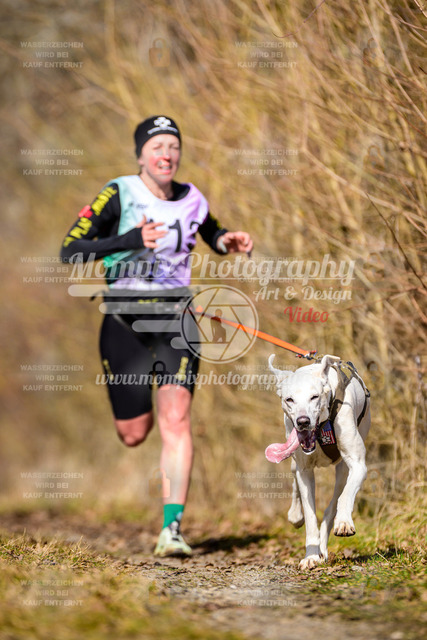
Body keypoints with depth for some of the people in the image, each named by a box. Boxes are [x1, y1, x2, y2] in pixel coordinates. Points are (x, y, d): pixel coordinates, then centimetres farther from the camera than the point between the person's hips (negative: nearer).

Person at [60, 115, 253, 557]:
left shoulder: (191, 200, 4)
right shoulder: (119, 195, -8)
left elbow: (211, 234, 26)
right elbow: (70, 250, -14)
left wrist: (227, 240, 2)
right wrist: (130, 241, -26)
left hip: (175, 317, 2)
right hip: (124, 318, -1)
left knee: (176, 420, -16)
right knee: (133, 434, 5)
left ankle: (172, 528, -16)